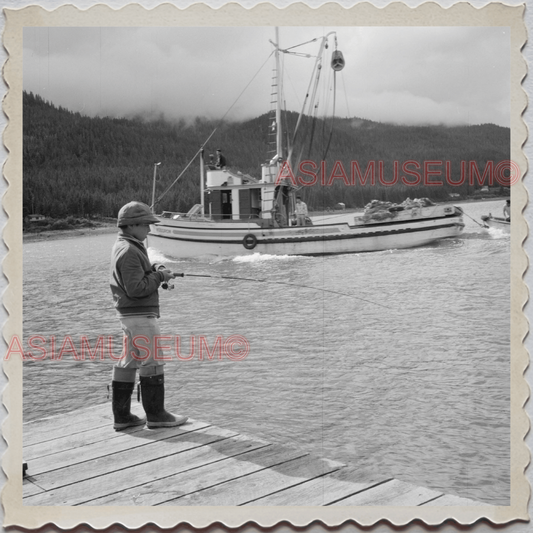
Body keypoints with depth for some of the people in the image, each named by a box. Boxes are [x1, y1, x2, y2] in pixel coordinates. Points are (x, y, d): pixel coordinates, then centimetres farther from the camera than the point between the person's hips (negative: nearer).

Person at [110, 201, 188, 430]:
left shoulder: (121, 247, 13)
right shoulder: (129, 252, -18)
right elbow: (135, 288, -23)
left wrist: (155, 268, 3)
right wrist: (160, 276, -13)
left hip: (129, 314, 10)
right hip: (140, 315, -10)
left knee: (128, 362, 11)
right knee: (152, 361, -3)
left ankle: (122, 416, 16)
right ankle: (156, 415, 4)